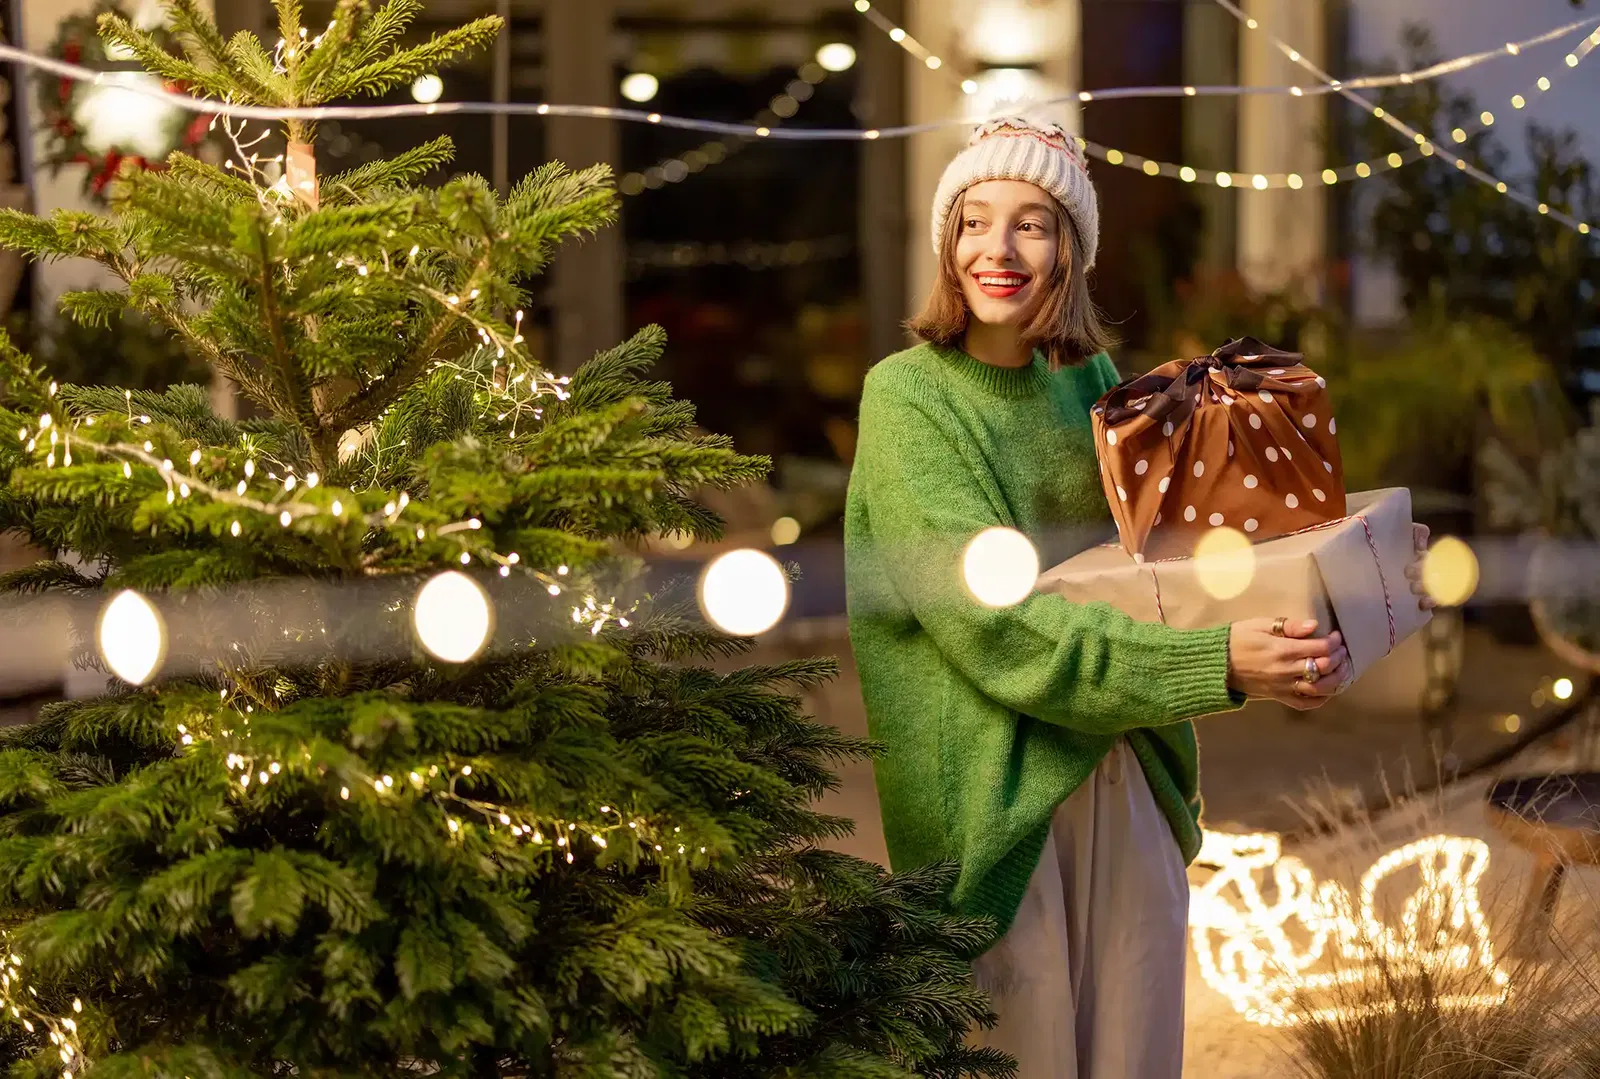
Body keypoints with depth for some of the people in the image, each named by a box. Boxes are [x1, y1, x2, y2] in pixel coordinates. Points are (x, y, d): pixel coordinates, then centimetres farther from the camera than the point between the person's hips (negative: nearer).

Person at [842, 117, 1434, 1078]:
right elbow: (992, 621, -21)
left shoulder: (1090, 379, 8)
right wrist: (1217, 667, -28)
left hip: (1131, 779, 5)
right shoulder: (909, 396, -11)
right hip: (1000, 789, -5)